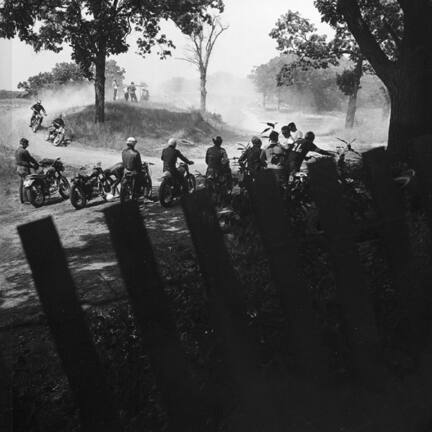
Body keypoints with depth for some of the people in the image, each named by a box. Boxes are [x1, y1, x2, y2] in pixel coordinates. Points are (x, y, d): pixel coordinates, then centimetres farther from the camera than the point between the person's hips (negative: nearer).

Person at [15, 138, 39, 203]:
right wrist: (37, 164, 3)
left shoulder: (16, 151, 11)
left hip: (19, 169, 9)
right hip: (24, 169, -9)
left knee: (21, 185, 12)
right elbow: (31, 158, -12)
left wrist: (31, 165, 16)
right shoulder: (24, 151, -18)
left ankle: (22, 199, 17)